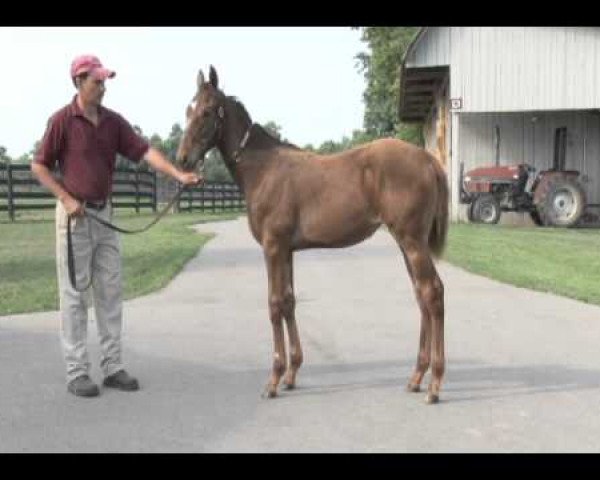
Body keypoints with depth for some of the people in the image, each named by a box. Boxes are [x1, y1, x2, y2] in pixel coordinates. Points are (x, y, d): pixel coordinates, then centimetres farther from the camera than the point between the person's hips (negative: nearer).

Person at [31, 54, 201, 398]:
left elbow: (145, 151, -4)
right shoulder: (62, 120, -8)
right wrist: (66, 199, -14)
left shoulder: (114, 121, 6)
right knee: (75, 294, 0)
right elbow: (39, 166, -5)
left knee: (111, 292, 8)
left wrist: (178, 174, -17)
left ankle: (113, 367, 17)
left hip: (105, 213, 6)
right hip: (75, 215, -5)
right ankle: (77, 372, 8)